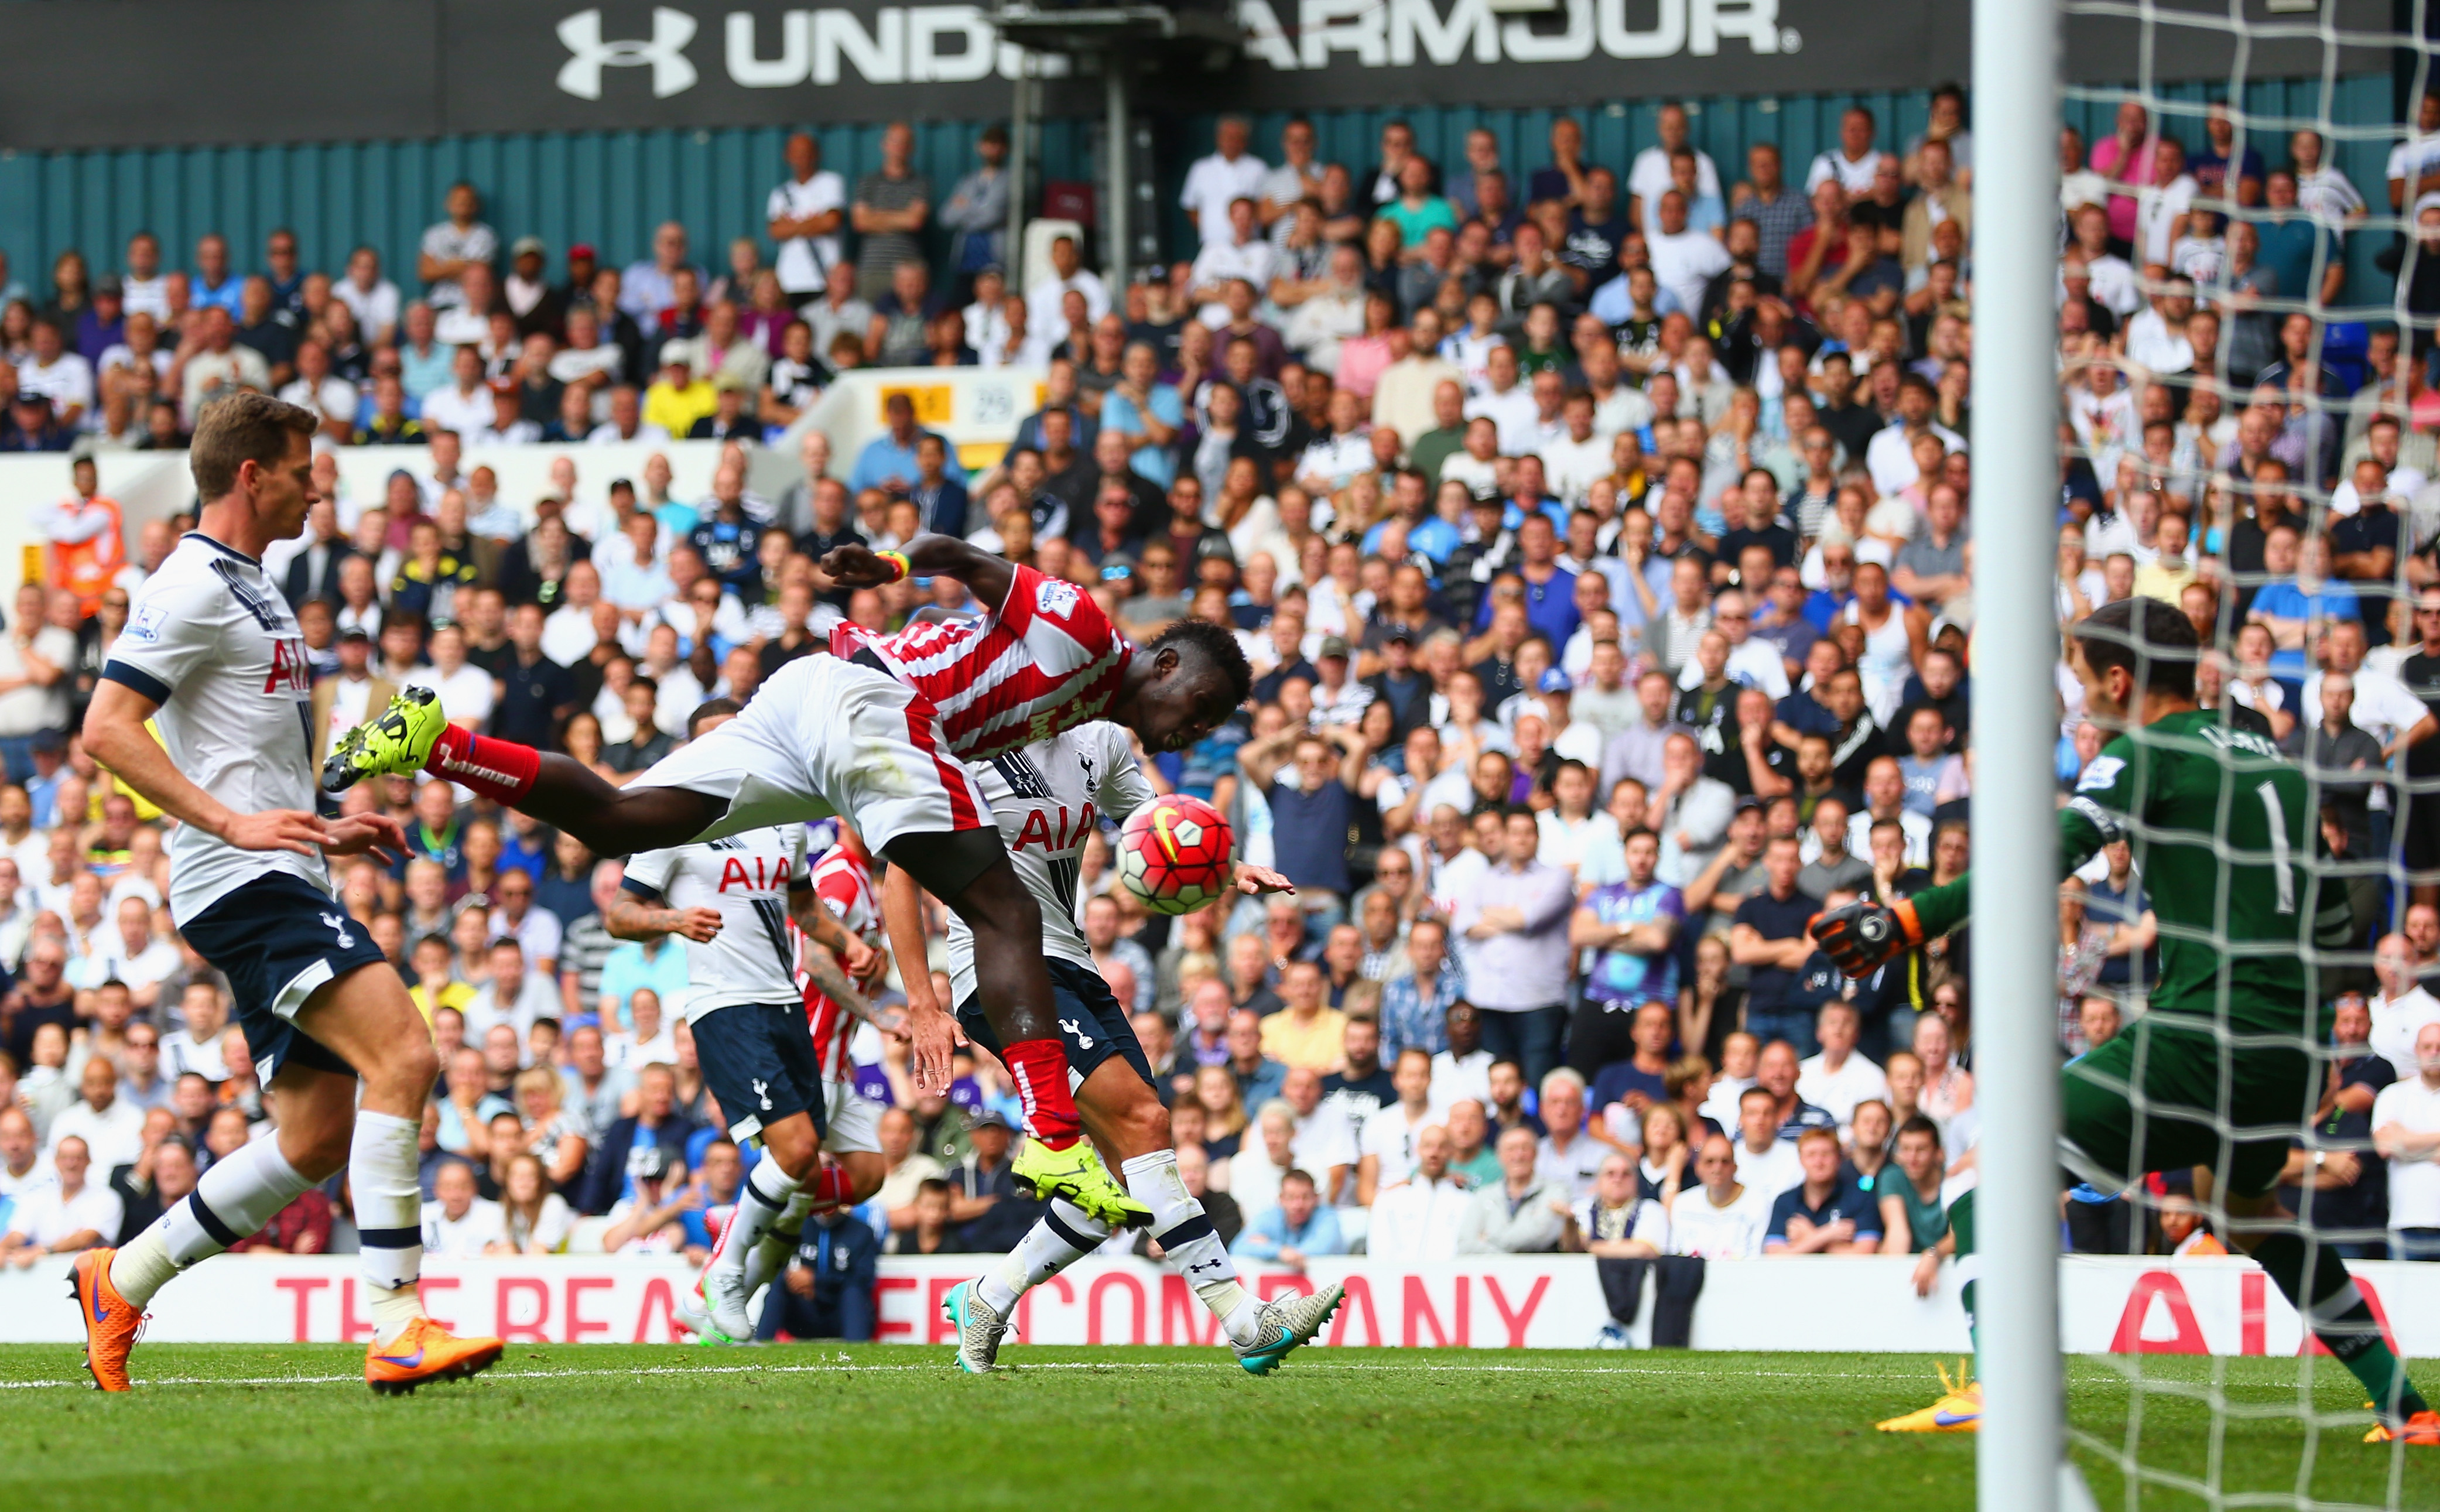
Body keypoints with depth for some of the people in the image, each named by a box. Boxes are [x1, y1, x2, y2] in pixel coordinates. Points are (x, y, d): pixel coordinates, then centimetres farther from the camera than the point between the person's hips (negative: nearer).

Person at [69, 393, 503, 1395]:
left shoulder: (249, 590, 23)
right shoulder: (191, 588, -8)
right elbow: (107, 729, -17)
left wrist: (325, 831, 21)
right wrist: (234, 822, -23)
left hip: (280, 880, 10)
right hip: (244, 886, -10)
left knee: (320, 1138, 8)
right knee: (402, 1055, -24)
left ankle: (121, 1281, 19)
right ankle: (395, 1326, -28)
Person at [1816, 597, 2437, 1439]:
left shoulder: (2149, 755, -2)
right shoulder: (2277, 761, 19)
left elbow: (2046, 858, -17)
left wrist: (1906, 924, -22)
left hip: (2206, 1039, -8)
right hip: (2295, 1051, 8)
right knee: (2249, 1210, 33)